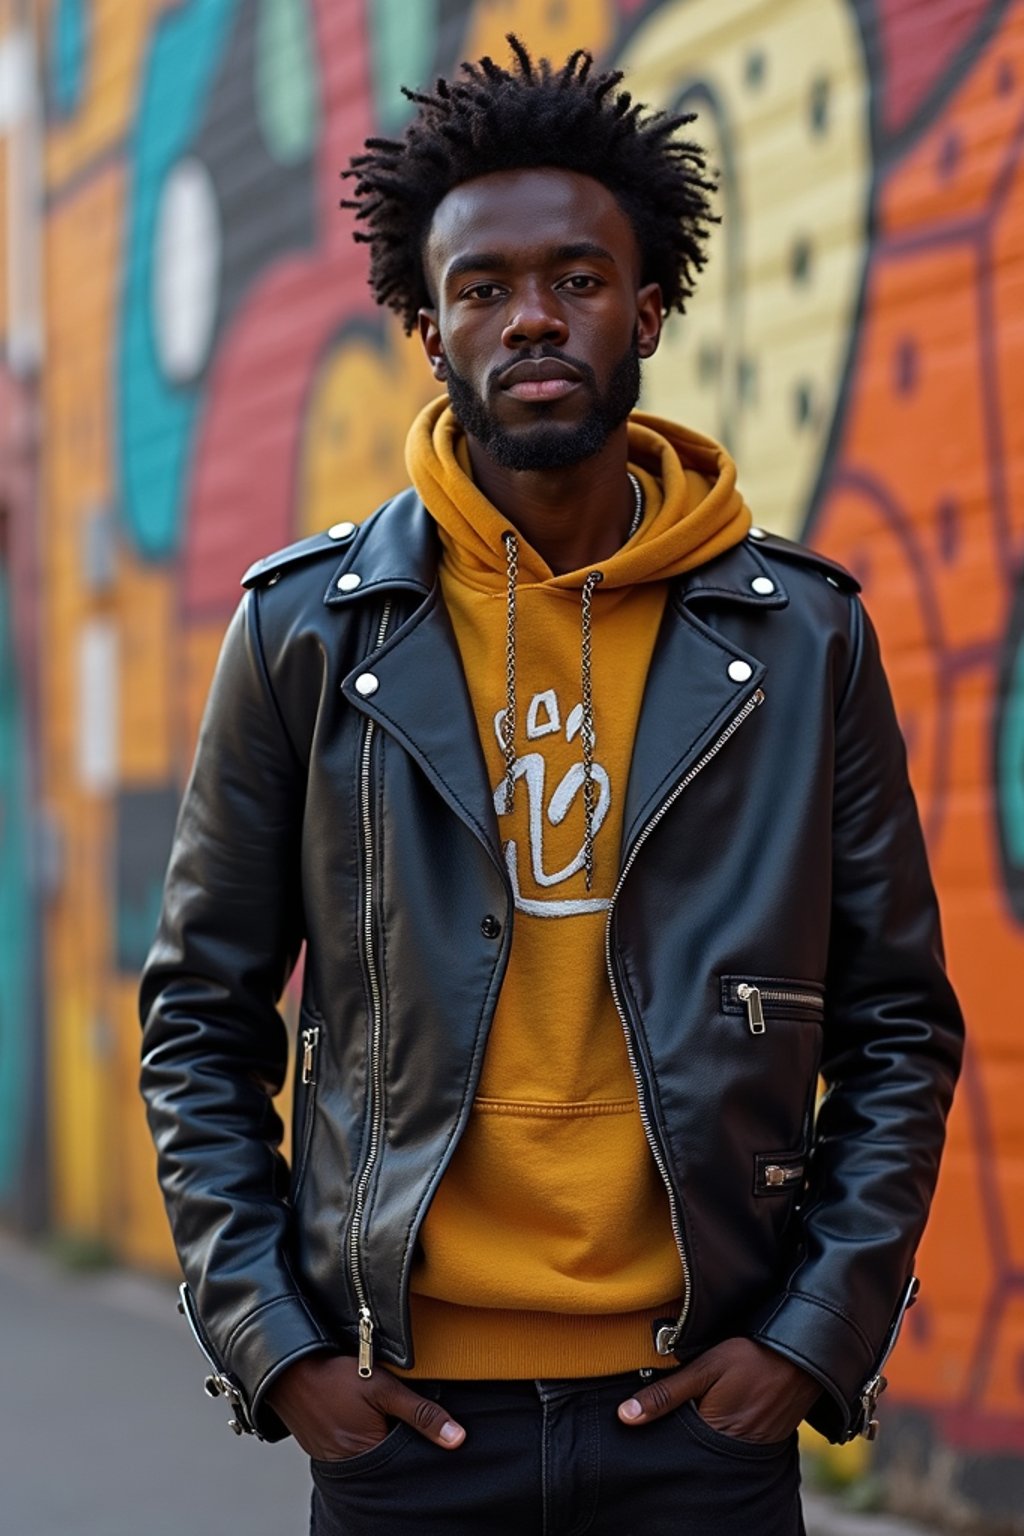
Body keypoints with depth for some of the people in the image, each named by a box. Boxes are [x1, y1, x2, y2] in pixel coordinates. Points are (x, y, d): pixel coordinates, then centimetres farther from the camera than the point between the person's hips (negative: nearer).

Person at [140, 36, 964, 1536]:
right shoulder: (308, 630, 1)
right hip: (401, 1413, 0)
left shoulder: (801, 638, 2)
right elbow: (202, 1021, 5)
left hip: (705, 1410, 1)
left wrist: (817, 1334, -3)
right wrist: (276, 1345, -3)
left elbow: (899, 1029, 6)